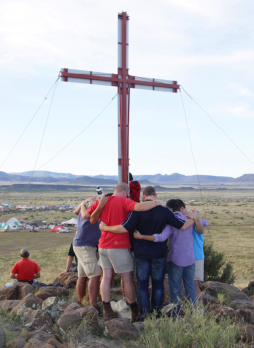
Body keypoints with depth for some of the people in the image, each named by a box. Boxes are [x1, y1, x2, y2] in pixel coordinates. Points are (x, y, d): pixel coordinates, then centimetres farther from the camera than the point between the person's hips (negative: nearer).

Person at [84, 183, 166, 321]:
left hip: (103, 245, 6)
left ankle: (107, 310, 16)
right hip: (119, 246, -6)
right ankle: (135, 312, 17)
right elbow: (140, 207, -28)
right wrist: (157, 202, -15)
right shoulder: (123, 201, -12)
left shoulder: (100, 201, 6)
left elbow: (89, 217, 9)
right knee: (127, 278, 5)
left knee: (106, 276, 12)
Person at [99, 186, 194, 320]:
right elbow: (183, 225, -2)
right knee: (158, 284, 15)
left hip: (141, 254, -1)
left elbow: (124, 228, -19)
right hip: (159, 254, 1)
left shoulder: (138, 210, -12)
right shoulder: (165, 211, -7)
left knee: (142, 284, 10)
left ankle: (144, 314, 10)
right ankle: (156, 312, 20)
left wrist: (105, 227, -7)